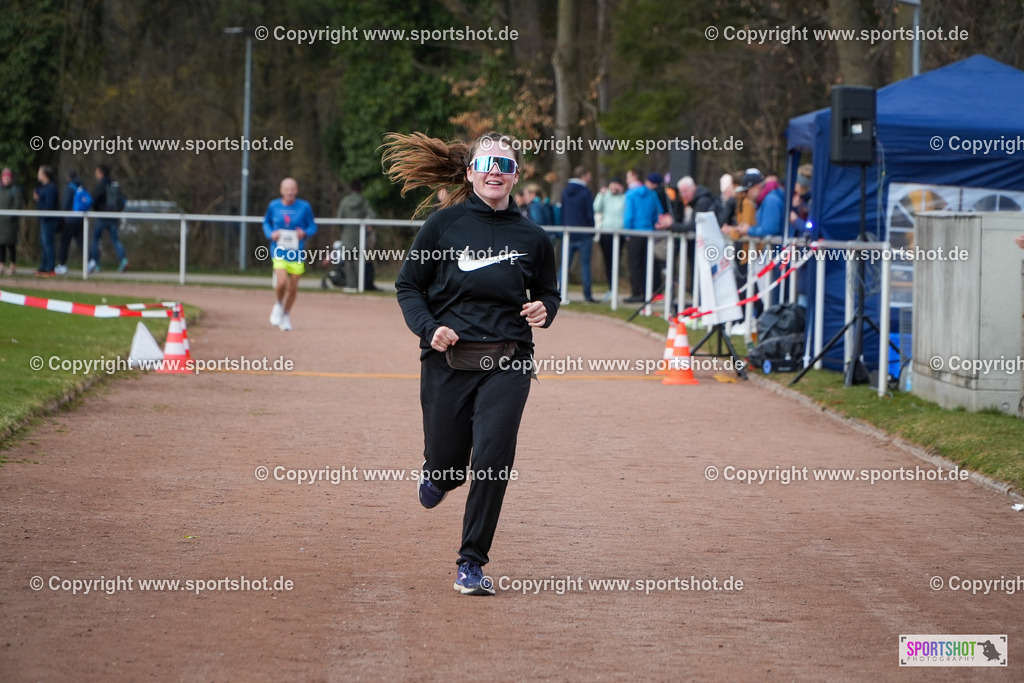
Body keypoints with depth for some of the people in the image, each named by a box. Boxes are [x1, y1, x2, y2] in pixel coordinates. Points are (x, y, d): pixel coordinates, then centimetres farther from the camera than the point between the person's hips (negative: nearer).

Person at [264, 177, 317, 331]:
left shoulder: (304, 207, -2)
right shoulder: (274, 206, 1)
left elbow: (313, 227, 8)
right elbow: (266, 222, 16)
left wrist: (305, 233, -15)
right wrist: (270, 234, -4)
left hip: (297, 253, 1)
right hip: (279, 252, -1)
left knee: (293, 287, 6)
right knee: (281, 282, -20)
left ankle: (286, 314, 32)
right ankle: (278, 305, 13)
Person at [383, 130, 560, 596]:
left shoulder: (531, 237, 5)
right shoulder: (444, 225, 0)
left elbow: (548, 292, 19)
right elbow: (408, 286, 6)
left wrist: (543, 309, -4)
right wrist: (428, 329, -10)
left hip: (507, 365, 0)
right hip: (447, 361, 0)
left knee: (493, 460, -15)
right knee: (448, 465, 7)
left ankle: (471, 564, -2)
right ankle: (437, 474, 48)